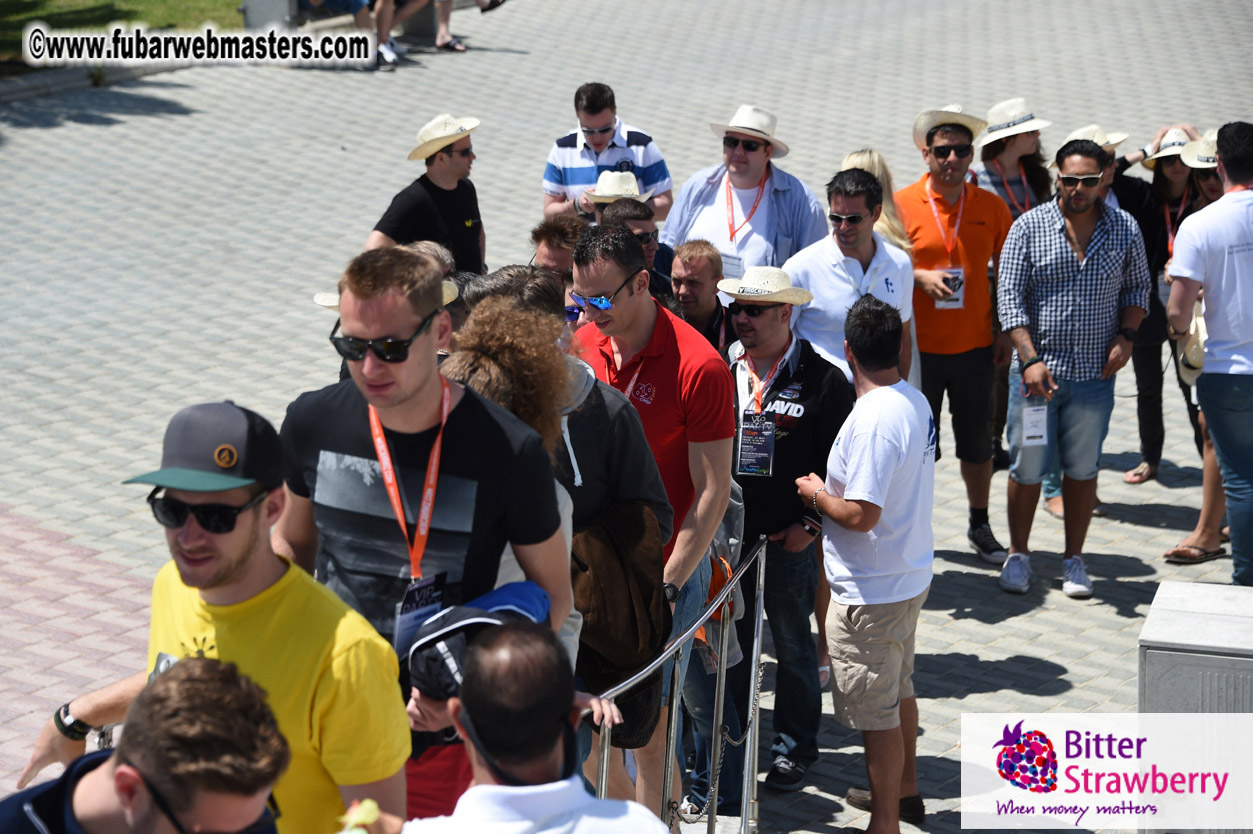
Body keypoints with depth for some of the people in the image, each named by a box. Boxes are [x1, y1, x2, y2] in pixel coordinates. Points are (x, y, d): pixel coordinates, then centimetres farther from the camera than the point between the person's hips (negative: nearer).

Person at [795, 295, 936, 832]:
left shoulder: (872, 420, -26)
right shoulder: (916, 402, 3)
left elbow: (861, 515, -28)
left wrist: (816, 494, -11)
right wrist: (830, 490, 12)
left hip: (870, 591, -10)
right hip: (909, 574, 10)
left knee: (875, 711, 2)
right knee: (899, 689, 25)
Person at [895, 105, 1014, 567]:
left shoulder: (991, 207, 2)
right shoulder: (902, 204, -5)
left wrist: (1004, 330, 3)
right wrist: (920, 277, -17)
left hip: (975, 345, 2)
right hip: (919, 347, -2)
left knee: (977, 441, 12)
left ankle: (980, 525, 27)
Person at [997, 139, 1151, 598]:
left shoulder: (1124, 228, 3)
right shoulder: (1029, 226, -4)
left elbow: (1137, 287, 14)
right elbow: (1011, 297, -6)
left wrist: (1126, 336, -3)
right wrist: (1030, 358, -14)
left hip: (1094, 374, 2)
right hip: (1036, 370, -1)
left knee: (1083, 468, 9)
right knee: (1027, 467, 4)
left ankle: (1074, 559, 21)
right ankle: (1017, 555, 20)